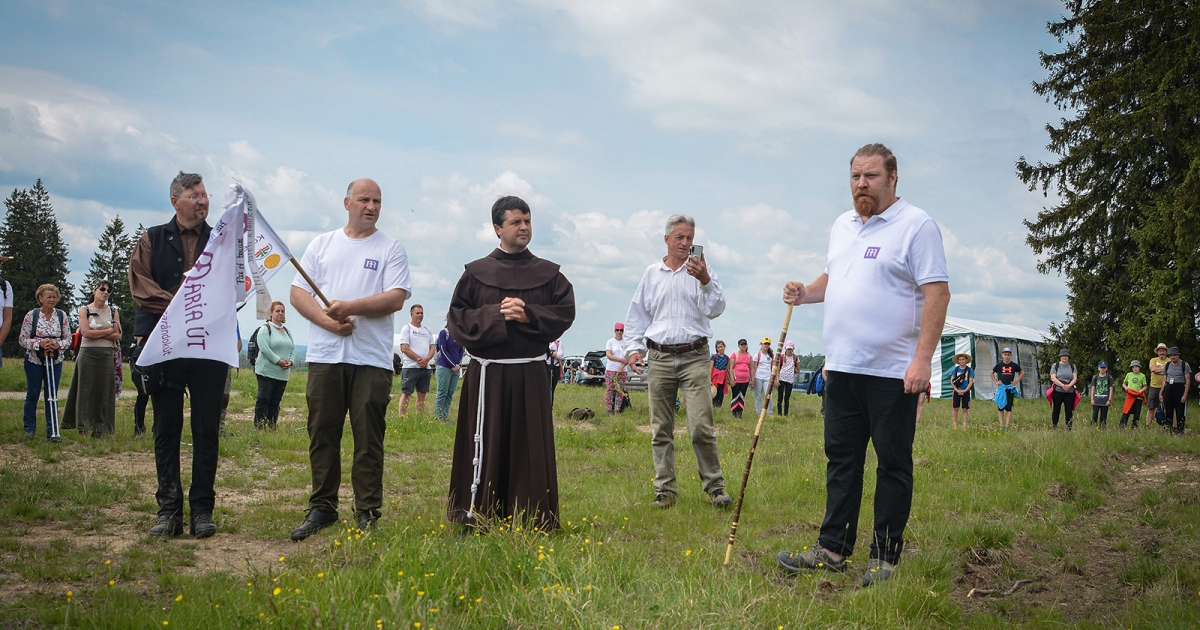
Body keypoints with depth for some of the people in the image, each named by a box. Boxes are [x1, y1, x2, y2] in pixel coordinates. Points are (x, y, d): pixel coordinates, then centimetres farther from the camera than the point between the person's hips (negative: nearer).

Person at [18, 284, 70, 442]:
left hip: (55, 362, 2)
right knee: (32, 394, 6)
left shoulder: (62, 316, 1)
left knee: (52, 396, 4)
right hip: (34, 361, -2)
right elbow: (22, 339, -5)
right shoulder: (31, 315, -6)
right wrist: (39, 344, -19)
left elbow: (68, 339, 3)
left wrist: (58, 345, -16)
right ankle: (29, 429, 18)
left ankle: (52, 431, 9)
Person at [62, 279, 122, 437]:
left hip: (107, 355, 2)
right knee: (85, 390, -1)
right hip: (87, 354, -2)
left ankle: (100, 429, 6)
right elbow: (85, 332, -10)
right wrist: (109, 331, -5)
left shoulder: (113, 311, 11)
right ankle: (83, 427, 3)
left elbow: (118, 336, 0)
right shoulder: (84, 309, 4)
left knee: (104, 391, 2)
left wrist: (96, 334, -9)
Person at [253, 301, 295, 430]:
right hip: (267, 371, -6)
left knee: (275, 402, 6)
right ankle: (259, 427, -7)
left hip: (283, 374, 6)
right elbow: (264, 348, -15)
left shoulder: (287, 331, 19)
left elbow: (293, 348, 16)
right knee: (263, 400, -8)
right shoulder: (265, 329, -3)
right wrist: (278, 361, -18)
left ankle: (272, 427, 8)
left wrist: (291, 361, -4)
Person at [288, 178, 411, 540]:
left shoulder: (391, 249, 6)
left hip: (372, 359, -2)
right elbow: (298, 293, 8)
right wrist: (326, 320, -9)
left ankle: (367, 514, 7)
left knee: (369, 439, 0)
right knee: (322, 435, 6)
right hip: (324, 356, 3)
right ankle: (321, 508, 16)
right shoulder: (322, 244, 15)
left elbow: (396, 298, -7)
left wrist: (350, 307, -16)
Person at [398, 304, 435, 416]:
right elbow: (405, 348, -9)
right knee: (406, 393, -5)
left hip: (425, 367, 6)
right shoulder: (406, 328, 0)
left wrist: (426, 359, -9)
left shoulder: (427, 331, 17)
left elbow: (432, 348, 11)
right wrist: (418, 359, -13)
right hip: (410, 367, -6)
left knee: (422, 394, 7)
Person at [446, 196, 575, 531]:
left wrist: (528, 315, -12)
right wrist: (495, 314, -12)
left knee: (530, 446, 2)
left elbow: (566, 312, 1)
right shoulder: (476, 272, 6)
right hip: (487, 374, -1)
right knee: (485, 445, 1)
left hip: (530, 375, 1)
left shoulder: (548, 273, 9)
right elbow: (457, 317, 1)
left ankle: (532, 519, 10)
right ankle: (478, 518, 11)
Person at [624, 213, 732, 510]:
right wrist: (634, 347, 8)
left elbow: (716, 309, -3)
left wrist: (705, 281, -18)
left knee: (701, 426, -11)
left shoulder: (702, 270, 7)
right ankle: (665, 489, 12)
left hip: (694, 357, -3)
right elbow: (638, 314, 19)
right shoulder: (651, 274, 14)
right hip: (659, 358, 3)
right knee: (660, 429, 4)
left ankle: (715, 485, 2)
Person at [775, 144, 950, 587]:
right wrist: (806, 293, 6)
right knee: (841, 459, 11)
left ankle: (885, 557, 12)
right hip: (841, 367, 7)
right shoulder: (842, 226, 16)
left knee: (893, 465, 3)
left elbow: (937, 292, -14)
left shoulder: (916, 225, -8)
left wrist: (923, 359, -21)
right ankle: (833, 550, 19)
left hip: (893, 372, -7)